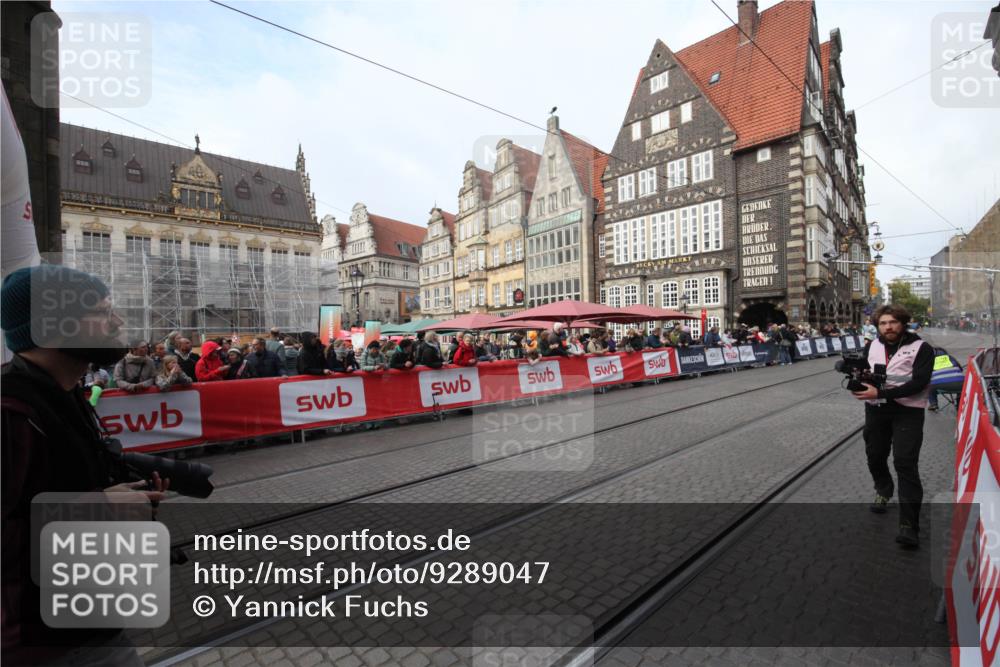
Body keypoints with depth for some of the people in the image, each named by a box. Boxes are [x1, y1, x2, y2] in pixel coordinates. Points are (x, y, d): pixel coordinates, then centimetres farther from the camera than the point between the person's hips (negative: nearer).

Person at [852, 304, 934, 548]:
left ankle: (910, 525, -5)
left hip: (908, 411, -4)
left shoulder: (921, 348, -8)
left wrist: (880, 393, -26)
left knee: (905, 463, -11)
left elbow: (919, 383, -17)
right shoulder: (871, 346, 6)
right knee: (875, 456, 17)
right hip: (876, 410, 5)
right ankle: (883, 490, 46)